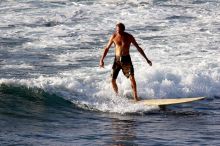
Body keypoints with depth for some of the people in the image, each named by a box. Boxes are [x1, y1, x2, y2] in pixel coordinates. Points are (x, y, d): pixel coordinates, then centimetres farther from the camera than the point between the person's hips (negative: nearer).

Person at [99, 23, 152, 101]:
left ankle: (135, 97, -12)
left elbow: (138, 48, 1)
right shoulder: (114, 36, -2)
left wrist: (146, 59, 1)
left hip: (126, 59, -2)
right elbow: (107, 48, 7)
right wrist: (102, 59, 0)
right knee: (113, 80, 0)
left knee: (132, 77, -17)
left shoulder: (129, 37, -6)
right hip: (117, 59, 2)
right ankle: (117, 95, 22)